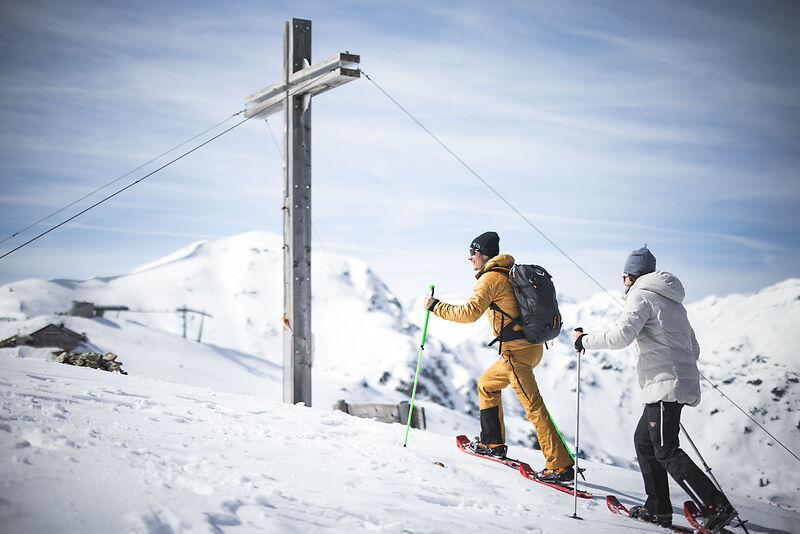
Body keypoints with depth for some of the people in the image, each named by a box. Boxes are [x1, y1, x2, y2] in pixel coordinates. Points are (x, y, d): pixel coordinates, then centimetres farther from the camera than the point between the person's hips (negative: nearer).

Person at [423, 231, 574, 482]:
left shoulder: (491, 278, -11)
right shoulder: (510, 273, 17)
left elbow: (469, 313, -20)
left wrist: (435, 306, -10)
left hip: (517, 352, -10)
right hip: (532, 346, 10)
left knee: (534, 408, -9)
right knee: (487, 383, 24)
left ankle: (561, 466, -10)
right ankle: (493, 443, 29)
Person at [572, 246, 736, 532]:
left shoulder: (642, 295, -5)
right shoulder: (672, 301, 23)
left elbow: (621, 334, -21)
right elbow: (694, 349, 25)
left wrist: (584, 339, -8)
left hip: (665, 385, -9)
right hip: (683, 383, 9)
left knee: (666, 450, -10)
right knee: (644, 440, 15)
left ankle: (716, 506, -16)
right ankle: (658, 508, 15)